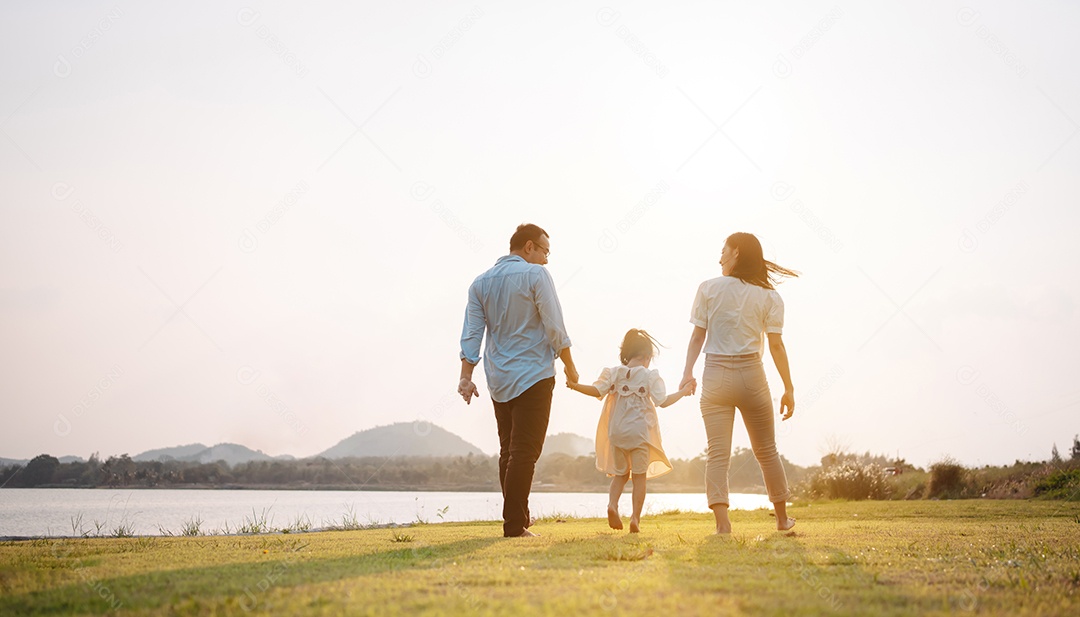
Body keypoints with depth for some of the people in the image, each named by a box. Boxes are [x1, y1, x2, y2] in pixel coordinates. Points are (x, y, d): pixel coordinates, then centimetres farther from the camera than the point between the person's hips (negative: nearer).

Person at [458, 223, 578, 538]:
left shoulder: (481, 282, 11)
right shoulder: (535, 275, -7)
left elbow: (471, 332, 4)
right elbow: (554, 327, -9)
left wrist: (466, 375, 1)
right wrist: (569, 366, 1)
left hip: (498, 381, 6)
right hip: (533, 376, -6)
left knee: (508, 451, 14)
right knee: (524, 452, -6)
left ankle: (518, 519, 19)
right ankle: (514, 524, -10)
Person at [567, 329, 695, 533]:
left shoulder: (613, 373, 3)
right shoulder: (650, 376, -4)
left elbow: (597, 390, -8)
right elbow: (663, 401, -8)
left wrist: (575, 386, 0)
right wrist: (683, 391, 2)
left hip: (616, 432, 3)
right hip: (640, 432, -3)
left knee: (620, 473, 16)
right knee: (639, 476, 4)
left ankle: (612, 504, -10)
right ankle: (635, 518, -4)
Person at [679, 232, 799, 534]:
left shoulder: (709, 289, 0)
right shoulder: (768, 296, 1)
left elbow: (698, 336, -3)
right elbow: (776, 344, -2)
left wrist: (688, 371, -1)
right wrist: (789, 388, 2)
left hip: (716, 377, -1)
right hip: (752, 375, 1)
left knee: (717, 453, -2)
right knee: (766, 450, 16)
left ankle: (722, 520, -17)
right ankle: (782, 518, 26)